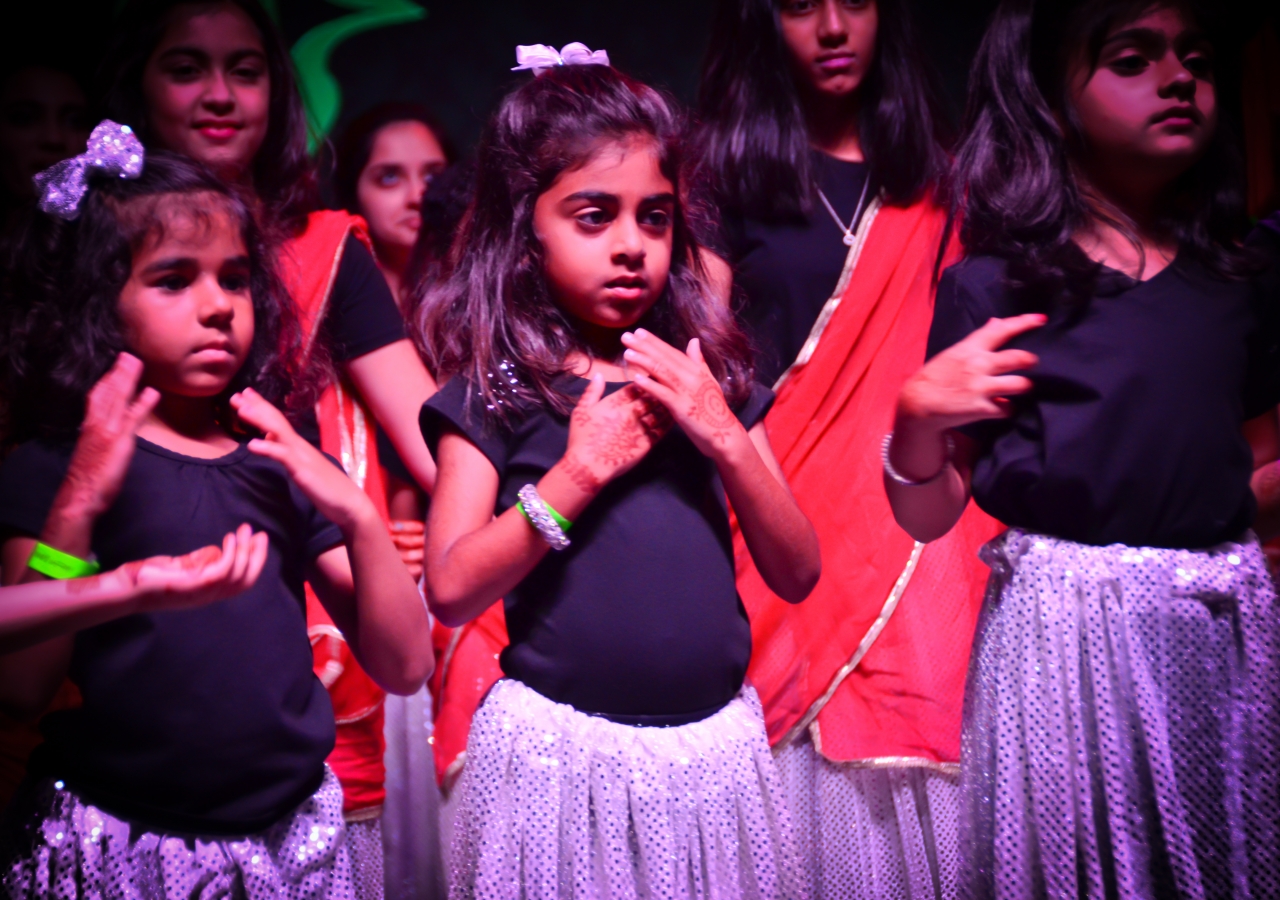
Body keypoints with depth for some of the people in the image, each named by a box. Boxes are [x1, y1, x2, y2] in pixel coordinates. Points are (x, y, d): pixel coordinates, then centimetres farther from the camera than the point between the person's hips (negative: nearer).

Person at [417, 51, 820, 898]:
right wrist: (580, 470, -17)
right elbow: (451, 593, -12)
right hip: (561, 751, -3)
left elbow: (798, 575, 3)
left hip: (714, 742, 4)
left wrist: (725, 438, -11)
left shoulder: (707, 374, 5)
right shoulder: (494, 391, -4)